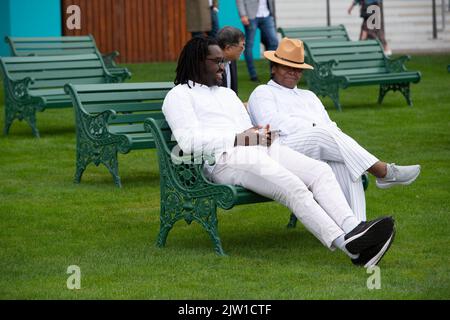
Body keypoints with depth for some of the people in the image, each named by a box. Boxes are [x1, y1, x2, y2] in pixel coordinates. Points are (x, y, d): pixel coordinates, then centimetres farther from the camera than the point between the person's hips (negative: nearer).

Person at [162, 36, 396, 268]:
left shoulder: (227, 93, 34)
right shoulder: (179, 95, 9)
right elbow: (190, 142, -7)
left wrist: (264, 134, 4)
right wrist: (240, 139, -11)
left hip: (262, 149, 8)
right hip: (225, 159, -7)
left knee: (320, 170, -20)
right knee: (292, 186, -32)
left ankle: (353, 229, -41)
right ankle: (346, 243, -44)